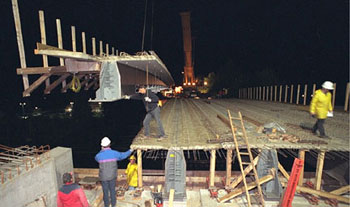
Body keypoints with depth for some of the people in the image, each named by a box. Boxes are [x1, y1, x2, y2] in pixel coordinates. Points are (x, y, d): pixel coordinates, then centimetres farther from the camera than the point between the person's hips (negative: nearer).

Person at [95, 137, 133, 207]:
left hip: (103, 177, -1)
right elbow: (123, 155, 4)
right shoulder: (114, 153, -13)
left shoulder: (99, 155, -14)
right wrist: (130, 151, 21)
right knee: (112, 190, 18)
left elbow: (96, 158, 13)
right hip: (112, 176, 1)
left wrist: (102, 150, 15)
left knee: (105, 191, 15)